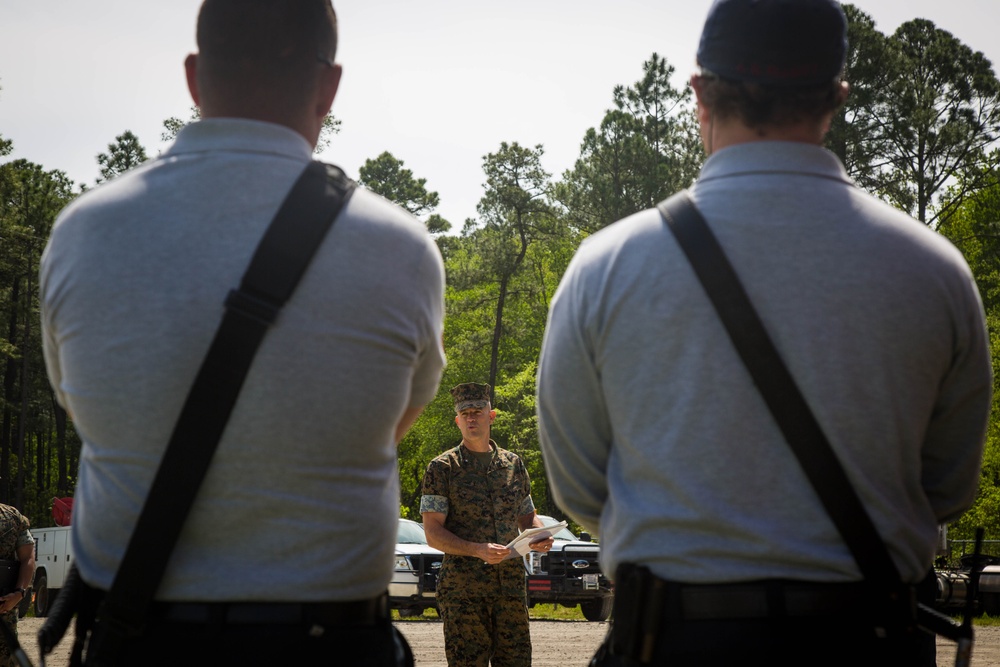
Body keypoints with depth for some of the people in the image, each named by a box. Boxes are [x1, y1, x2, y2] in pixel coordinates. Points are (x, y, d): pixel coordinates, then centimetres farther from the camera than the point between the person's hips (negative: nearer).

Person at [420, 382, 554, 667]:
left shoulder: (513, 464, 15)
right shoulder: (442, 468, 1)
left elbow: (527, 516, 24)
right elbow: (433, 533, -4)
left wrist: (541, 536, -1)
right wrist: (477, 550, -20)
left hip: (511, 583, 4)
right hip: (462, 588, -4)